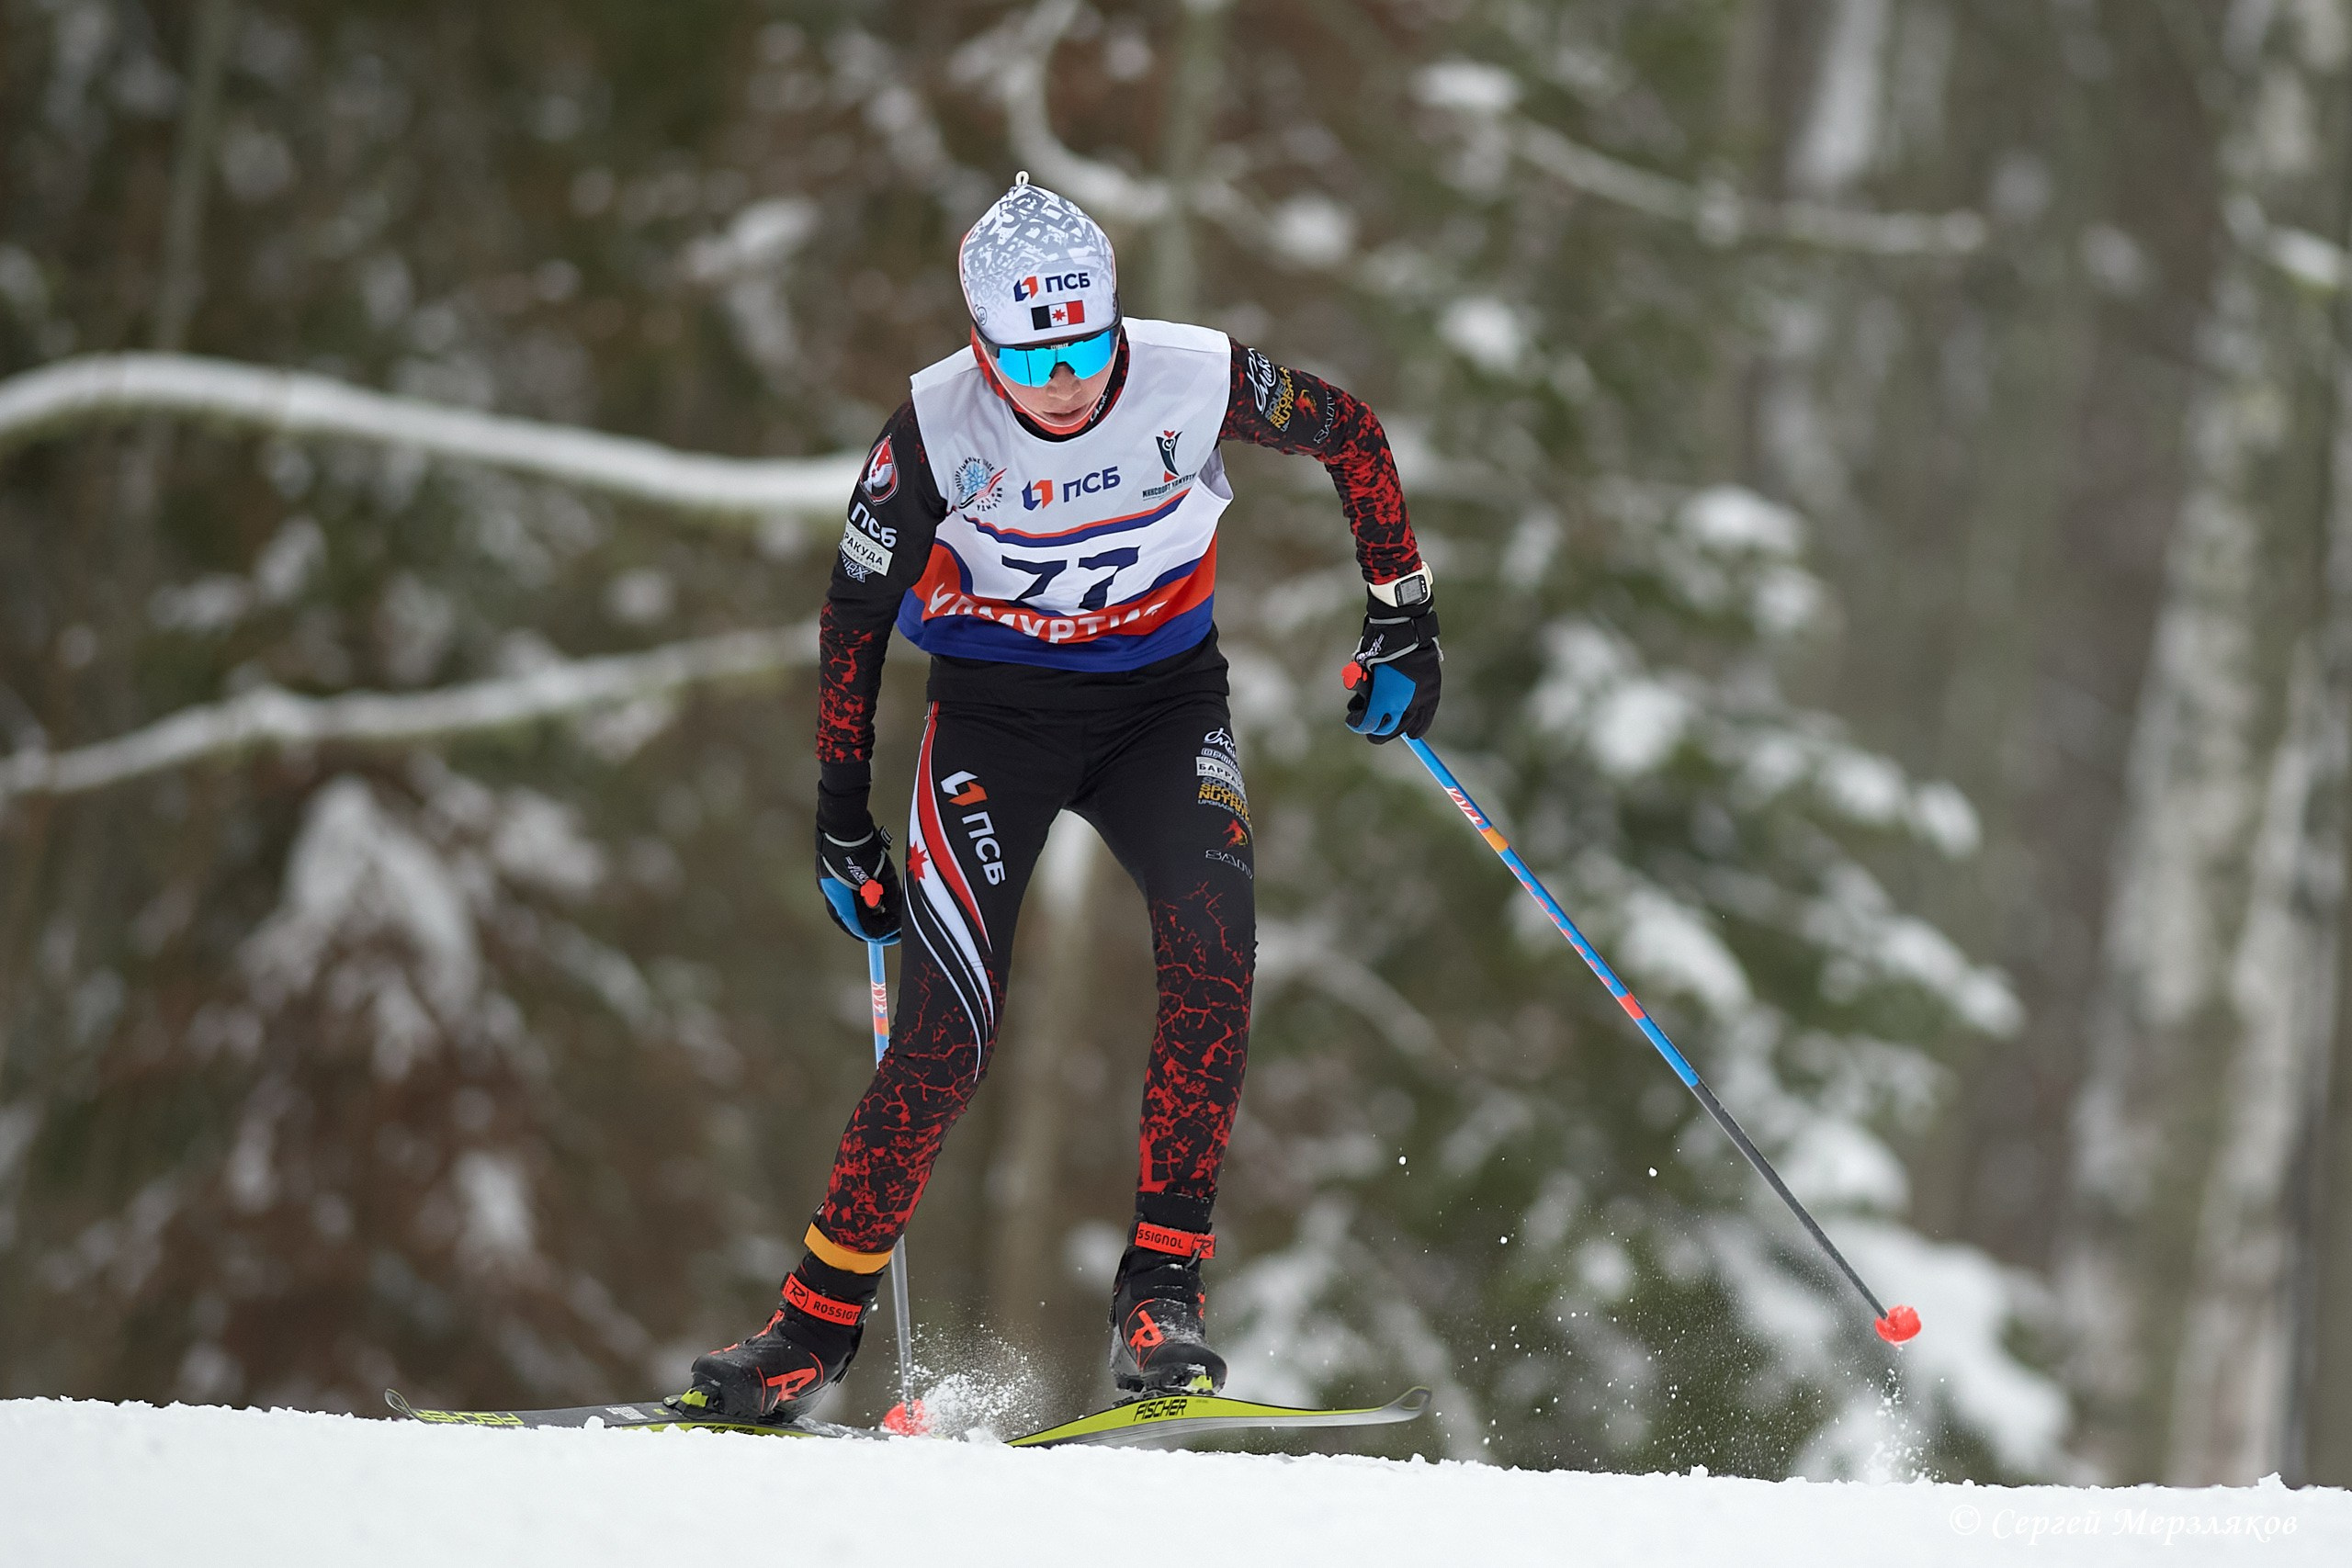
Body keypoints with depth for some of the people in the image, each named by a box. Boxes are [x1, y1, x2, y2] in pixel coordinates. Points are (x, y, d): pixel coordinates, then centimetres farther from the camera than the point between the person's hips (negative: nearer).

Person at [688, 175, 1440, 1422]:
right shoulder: (938, 427, -19)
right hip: (995, 710, -1)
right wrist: (843, 824, -2)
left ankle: (1161, 1281, -20)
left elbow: (1354, 439, 2)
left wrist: (1402, 624, 1)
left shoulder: (1199, 382, -19)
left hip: (1164, 701, 1)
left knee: (1213, 943, -26)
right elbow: (854, 614, -5)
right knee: (949, 1032, -13)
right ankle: (820, 1319, -1)